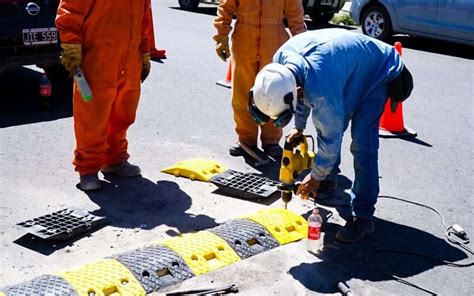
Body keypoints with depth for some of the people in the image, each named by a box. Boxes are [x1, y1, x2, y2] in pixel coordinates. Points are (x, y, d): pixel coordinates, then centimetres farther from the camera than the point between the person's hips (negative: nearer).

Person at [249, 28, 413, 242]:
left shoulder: (321, 90, -43)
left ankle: (363, 217, -10)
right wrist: (299, 127, 9)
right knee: (326, 121, 15)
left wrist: (316, 177, -15)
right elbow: (300, 93, 4)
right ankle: (329, 179, 37)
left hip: (377, 72, -8)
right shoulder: (282, 58, -20)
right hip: (351, 71, 9)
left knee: (362, 144, -16)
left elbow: (331, 138, -29)